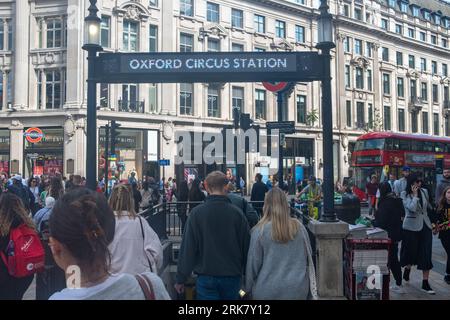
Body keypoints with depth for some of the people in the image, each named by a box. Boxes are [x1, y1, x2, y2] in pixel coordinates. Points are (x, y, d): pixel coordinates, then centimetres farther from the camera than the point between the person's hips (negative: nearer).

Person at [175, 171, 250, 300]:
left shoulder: (196, 213, -9)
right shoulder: (237, 213, -6)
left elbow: (187, 248, -8)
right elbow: (246, 246, -1)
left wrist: (180, 279, 1)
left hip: (206, 277, -2)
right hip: (232, 276, 2)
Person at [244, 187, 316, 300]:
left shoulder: (260, 230, -13)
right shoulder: (299, 227, -3)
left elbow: (253, 263, -7)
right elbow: (308, 258, 7)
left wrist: (248, 287, 7)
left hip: (267, 291, -2)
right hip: (298, 290, 3)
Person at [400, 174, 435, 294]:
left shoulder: (423, 192, 6)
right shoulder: (405, 194, -8)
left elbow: (428, 207, 18)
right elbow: (412, 208, -23)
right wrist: (415, 195, -17)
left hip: (425, 226, 4)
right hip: (411, 227, -4)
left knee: (426, 255, 1)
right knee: (411, 252, 8)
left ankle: (425, 283, 7)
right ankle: (407, 269, 40)